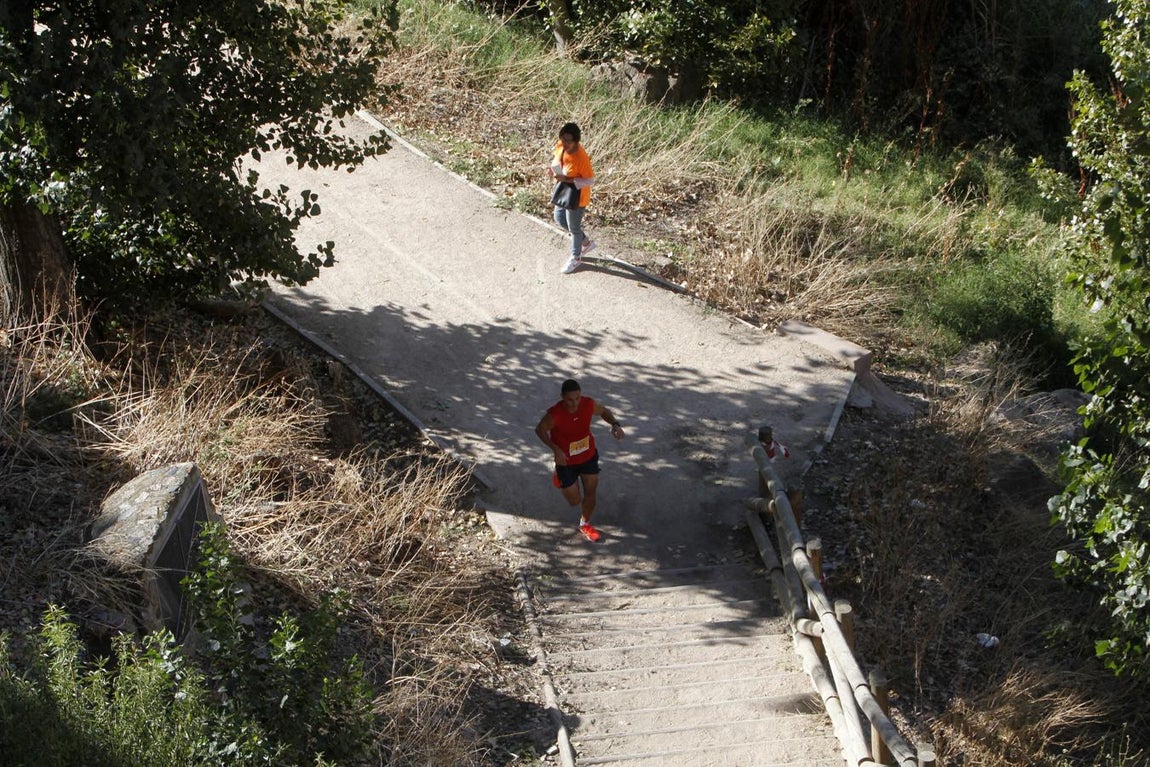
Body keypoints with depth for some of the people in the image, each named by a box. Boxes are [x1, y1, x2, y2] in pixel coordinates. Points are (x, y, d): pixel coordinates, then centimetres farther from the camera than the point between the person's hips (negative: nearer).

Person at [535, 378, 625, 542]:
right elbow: (540, 430, -14)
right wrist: (555, 449, -27)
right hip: (566, 461, -3)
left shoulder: (588, 404, -22)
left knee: (590, 493, 14)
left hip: (589, 456, 3)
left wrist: (616, 424, -19)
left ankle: (585, 524, 42)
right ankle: (559, 477, 40)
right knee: (575, 501, 10)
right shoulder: (554, 414, -33)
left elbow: (604, 411, 1)